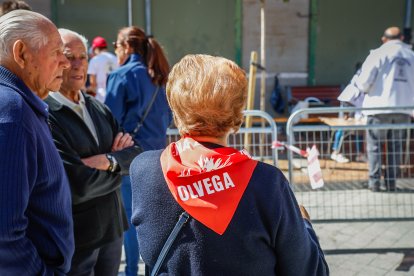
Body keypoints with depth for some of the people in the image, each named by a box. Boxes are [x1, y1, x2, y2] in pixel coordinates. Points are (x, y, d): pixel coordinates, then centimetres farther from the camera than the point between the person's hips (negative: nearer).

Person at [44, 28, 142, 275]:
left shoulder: (98, 108, 6)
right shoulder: (43, 115, -19)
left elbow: (136, 155, 4)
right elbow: (78, 186, -24)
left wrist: (110, 160, -17)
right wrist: (119, 168, -7)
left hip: (112, 228, 7)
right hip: (74, 238, -7)